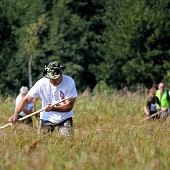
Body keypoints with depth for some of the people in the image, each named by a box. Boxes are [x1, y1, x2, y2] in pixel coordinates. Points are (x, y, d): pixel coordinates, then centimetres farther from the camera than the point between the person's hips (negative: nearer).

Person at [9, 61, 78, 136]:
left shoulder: (69, 82, -19)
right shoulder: (41, 83, -17)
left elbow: (69, 106, -18)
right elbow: (26, 99, -12)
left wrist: (53, 108, -33)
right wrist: (15, 114, -25)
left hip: (65, 118, -1)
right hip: (47, 118, 1)